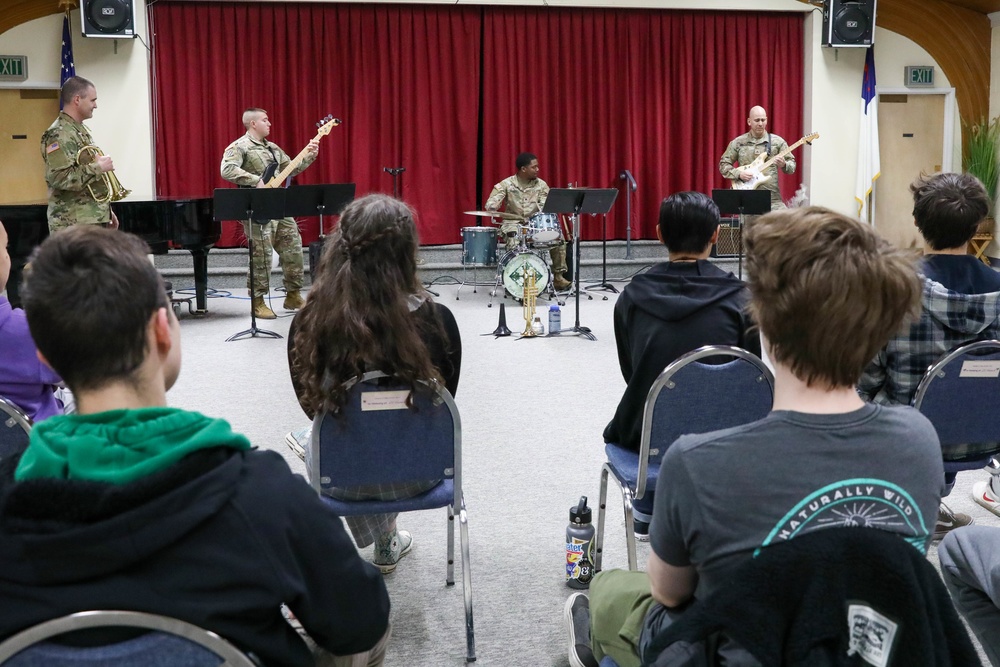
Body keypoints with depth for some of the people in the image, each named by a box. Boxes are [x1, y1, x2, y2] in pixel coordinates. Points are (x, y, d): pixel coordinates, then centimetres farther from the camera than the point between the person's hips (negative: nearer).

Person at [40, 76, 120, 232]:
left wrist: (106, 210, 22)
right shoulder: (60, 134, -14)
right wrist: (98, 167, -19)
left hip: (94, 219, 10)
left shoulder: (80, 130, 18)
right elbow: (59, 177, -26)